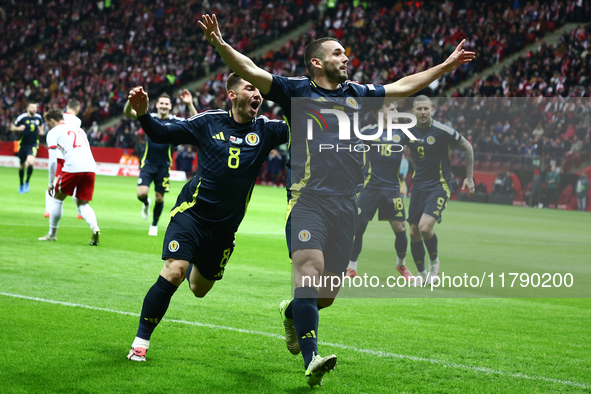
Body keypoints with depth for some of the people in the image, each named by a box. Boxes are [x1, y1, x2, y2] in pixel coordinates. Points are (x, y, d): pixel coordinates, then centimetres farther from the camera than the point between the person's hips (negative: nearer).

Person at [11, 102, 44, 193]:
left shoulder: (38, 117, -1)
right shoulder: (22, 117, -11)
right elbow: (12, 128, -3)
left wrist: (41, 131, 4)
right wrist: (19, 128, -23)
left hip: (33, 144, 0)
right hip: (23, 144, 0)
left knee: (30, 162, -23)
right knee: (22, 165, 10)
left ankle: (27, 182, -2)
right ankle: (21, 185, 32)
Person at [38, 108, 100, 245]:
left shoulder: (53, 132, 11)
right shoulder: (79, 130, 29)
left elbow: (53, 161, 3)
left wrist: (51, 183, 11)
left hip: (72, 167, -5)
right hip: (91, 168, 5)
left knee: (58, 198, 17)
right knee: (83, 204, 15)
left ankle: (52, 234, 24)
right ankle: (94, 227, -13)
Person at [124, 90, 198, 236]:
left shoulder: (174, 121, -4)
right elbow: (128, 112, -13)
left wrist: (190, 104, -31)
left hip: (164, 166, 0)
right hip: (148, 163, 0)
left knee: (160, 198, 6)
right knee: (141, 194, -15)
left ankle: (154, 225, 30)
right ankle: (146, 203, 24)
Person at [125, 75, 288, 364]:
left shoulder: (265, 130, -1)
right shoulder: (209, 122, -4)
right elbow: (162, 135, 2)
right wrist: (142, 114, -14)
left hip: (225, 227, 3)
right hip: (192, 213, -3)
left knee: (199, 289, 17)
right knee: (173, 272, -23)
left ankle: (194, 267, 56)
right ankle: (140, 342, -12)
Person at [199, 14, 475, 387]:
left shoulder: (357, 93, 19)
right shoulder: (297, 90, 5)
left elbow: (403, 86, 29)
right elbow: (251, 71, -5)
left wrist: (446, 65, 32)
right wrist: (220, 44, -19)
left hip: (346, 204, 5)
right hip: (308, 199, -5)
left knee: (328, 293, 5)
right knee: (310, 271, -23)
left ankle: (292, 312, 38)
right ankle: (312, 360, -26)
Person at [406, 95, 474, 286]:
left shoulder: (442, 131, -13)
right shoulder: (410, 132, 0)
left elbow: (468, 148, -1)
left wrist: (469, 177, 1)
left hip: (439, 186, -5)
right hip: (419, 186, 5)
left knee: (425, 227, -22)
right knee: (414, 232, 3)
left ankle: (434, 262, 5)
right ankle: (421, 274, 22)